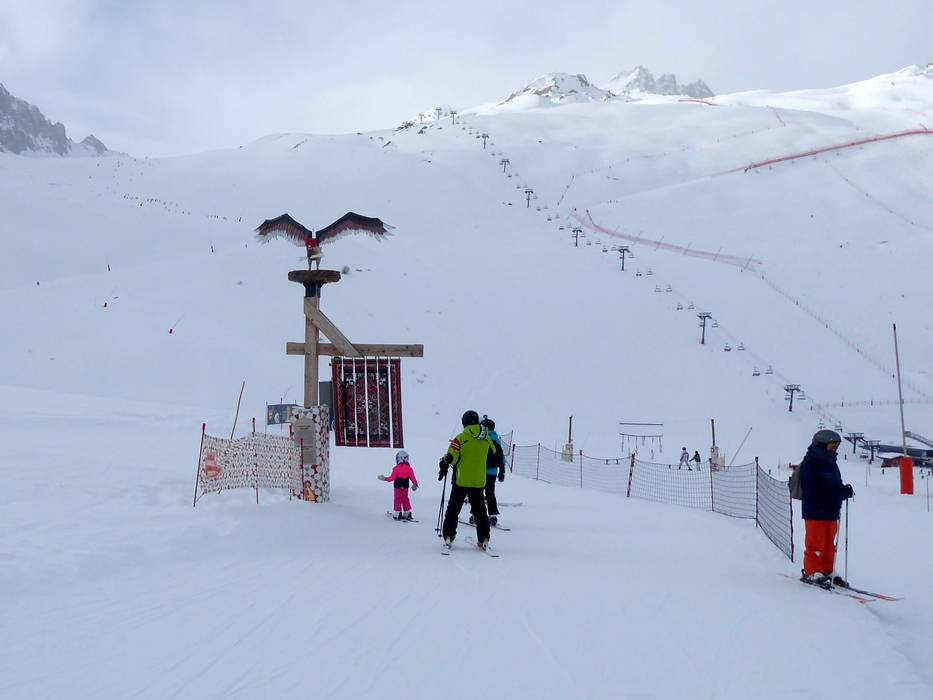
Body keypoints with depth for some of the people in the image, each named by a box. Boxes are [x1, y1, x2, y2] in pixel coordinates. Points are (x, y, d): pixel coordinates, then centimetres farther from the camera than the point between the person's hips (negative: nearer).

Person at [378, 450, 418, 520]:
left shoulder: (396, 468, -15)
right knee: (405, 499, 14)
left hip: (398, 487, -4)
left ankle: (397, 513, 3)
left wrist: (385, 478, -3)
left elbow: (392, 477, -13)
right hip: (405, 487, 4)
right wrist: (415, 484, 15)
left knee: (398, 499, 5)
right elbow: (412, 477, 1)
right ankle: (407, 513, 15)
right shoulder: (409, 468, -3)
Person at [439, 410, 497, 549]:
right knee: (479, 510, 13)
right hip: (479, 482, 3)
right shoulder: (486, 439, 1)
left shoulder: (461, 438, -13)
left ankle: (448, 538, 4)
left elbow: (450, 457, -15)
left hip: (461, 481, -3)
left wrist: (443, 468, 2)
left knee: (453, 509, 7)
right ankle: (483, 539, 9)